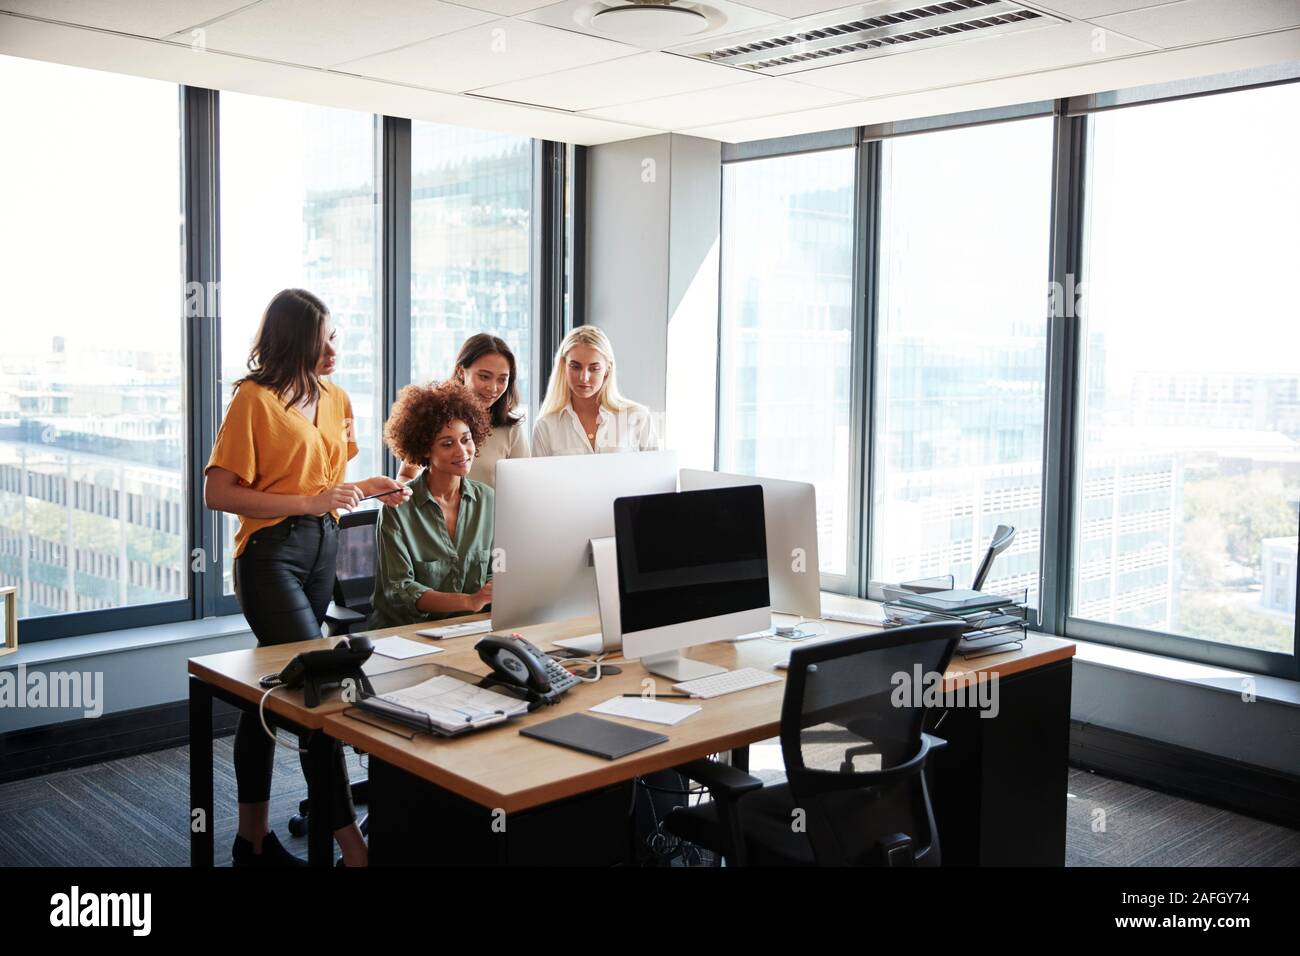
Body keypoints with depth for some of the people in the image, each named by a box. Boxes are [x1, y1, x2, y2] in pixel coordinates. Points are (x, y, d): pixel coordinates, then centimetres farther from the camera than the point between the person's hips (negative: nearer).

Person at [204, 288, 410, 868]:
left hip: (323, 548, 7)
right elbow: (218, 493, -13)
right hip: (271, 552, -7)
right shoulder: (255, 399, -10)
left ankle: (254, 837, 24)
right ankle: (351, 845, -9)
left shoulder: (335, 400, 12)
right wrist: (310, 502, -19)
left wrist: (367, 490, 2)